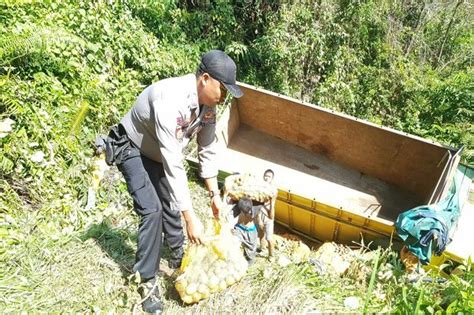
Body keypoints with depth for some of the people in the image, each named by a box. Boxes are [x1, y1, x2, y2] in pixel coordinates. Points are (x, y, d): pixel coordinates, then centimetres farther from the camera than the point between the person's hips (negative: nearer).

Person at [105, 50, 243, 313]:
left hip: (160, 150, 8)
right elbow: (173, 165, -42)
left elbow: (208, 150, -6)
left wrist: (215, 195, -4)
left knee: (170, 202, 15)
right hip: (132, 149, -7)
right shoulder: (171, 101, -41)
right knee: (152, 209, -17)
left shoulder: (208, 103, -16)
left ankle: (179, 257, 37)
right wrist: (190, 218, -39)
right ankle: (148, 282, -2)